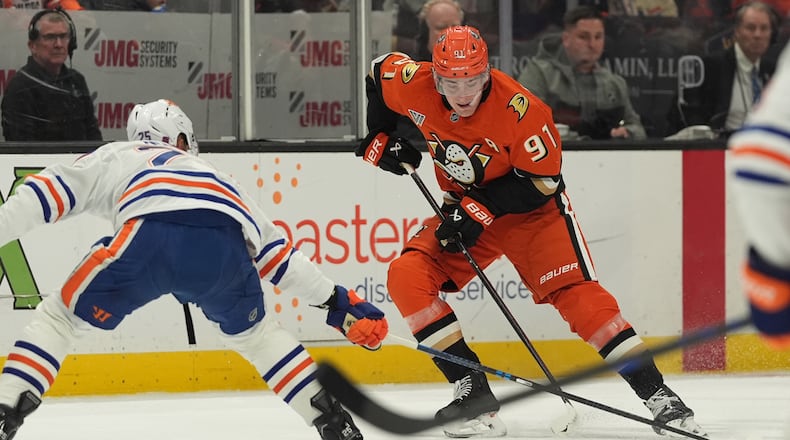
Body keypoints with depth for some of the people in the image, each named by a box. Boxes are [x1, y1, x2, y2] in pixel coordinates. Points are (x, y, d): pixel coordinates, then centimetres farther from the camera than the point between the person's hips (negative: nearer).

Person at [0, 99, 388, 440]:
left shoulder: (115, 156, 38)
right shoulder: (212, 174, 44)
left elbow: (43, 195, 22)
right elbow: (277, 254, 44)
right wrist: (337, 302, 49)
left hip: (151, 238, -3)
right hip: (227, 248, 3)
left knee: (59, 316, 15)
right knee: (254, 333, 33)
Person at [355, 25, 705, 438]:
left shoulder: (519, 107, -30)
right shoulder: (413, 84, -17)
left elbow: (542, 180, -23)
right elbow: (379, 71, 7)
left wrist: (480, 211, -28)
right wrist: (382, 137, 2)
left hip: (532, 207, -4)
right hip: (464, 207, 4)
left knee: (576, 293, -19)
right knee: (407, 277, -17)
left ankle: (656, 393, -15)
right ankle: (473, 392, -15)